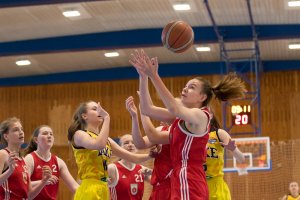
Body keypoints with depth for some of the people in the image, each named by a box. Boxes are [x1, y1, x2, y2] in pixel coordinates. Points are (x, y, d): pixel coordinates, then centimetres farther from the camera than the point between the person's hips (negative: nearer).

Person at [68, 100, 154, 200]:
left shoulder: (106, 140, 18)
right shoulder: (79, 134, -4)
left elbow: (132, 157, 14)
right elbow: (99, 145, -26)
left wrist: (151, 154, -3)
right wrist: (107, 117, -19)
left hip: (103, 191, 8)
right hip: (88, 191, -8)